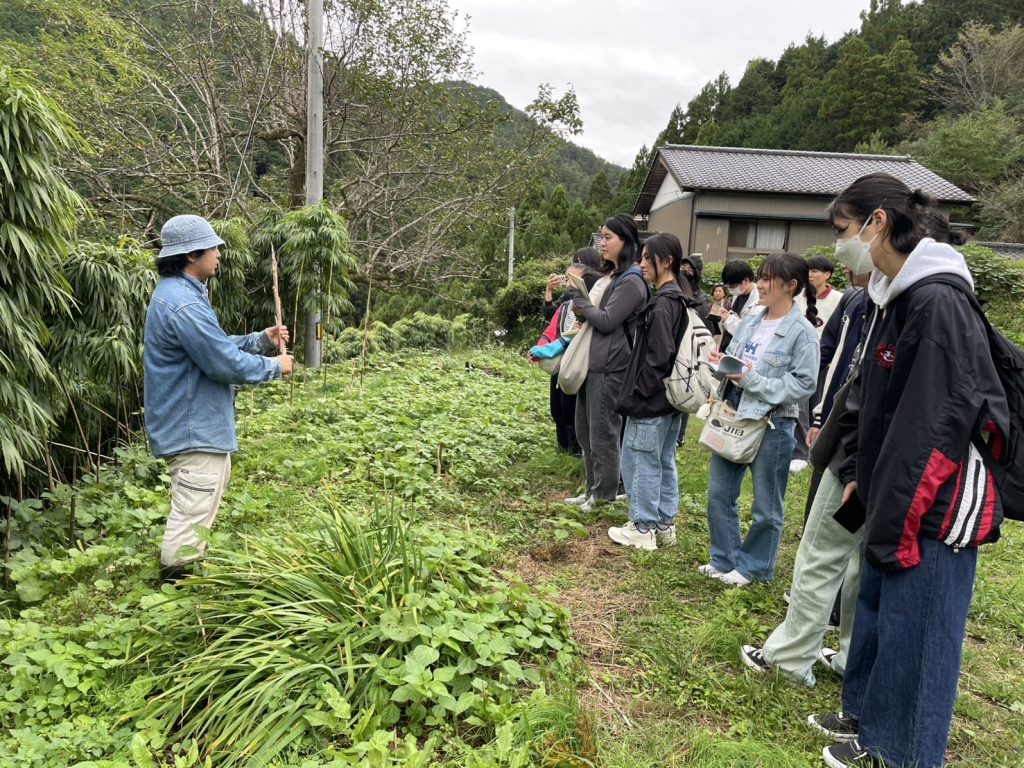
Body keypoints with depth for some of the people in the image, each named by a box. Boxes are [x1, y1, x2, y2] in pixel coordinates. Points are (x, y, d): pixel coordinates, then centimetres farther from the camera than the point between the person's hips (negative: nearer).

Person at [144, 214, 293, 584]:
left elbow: (217, 345, 19)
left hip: (192, 424, 12)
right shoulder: (184, 304, -23)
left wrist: (263, 339, 7)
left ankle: (184, 573, 37)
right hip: (195, 429, -12)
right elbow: (225, 363, -22)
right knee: (192, 518, -3)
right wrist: (274, 367, -8)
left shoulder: (180, 293, 13)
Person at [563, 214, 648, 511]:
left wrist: (579, 297, -6)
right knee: (585, 431, 14)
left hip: (609, 368, -9)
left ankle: (605, 494, 14)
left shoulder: (631, 281, -13)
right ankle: (593, 489, 26)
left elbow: (606, 321, -18)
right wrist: (582, 311, 0)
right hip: (591, 363, 10)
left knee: (602, 433, 1)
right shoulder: (610, 275, 16)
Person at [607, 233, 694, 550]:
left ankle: (643, 528, 12)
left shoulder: (662, 303, -18)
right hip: (671, 399, 9)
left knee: (641, 462, 2)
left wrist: (638, 392, -14)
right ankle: (664, 524, 26)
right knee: (664, 461, 16)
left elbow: (659, 355, -23)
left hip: (651, 402, -9)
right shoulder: (679, 299, 10)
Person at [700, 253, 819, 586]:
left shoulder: (801, 331, -12)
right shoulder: (750, 322, 6)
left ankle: (753, 566, 26)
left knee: (766, 505, 9)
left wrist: (754, 380, -21)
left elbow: (804, 384, -17)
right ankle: (724, 558, 31)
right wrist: (722, 364, -7)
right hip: (734, 417, 7)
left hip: (772, 425, -7)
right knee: (719, 493, 14)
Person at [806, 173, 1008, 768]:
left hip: (934, 505, -9)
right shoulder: (891, 295, 8)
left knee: (915, 630, 6)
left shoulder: (939, 302, -21)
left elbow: (940, 424, -23)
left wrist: (897, 521, -19)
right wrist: (859, 474, 13)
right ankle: (867, 718, 39)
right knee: (876, 608, 20)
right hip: (896, 495, 9)